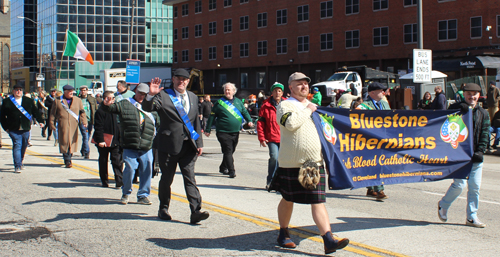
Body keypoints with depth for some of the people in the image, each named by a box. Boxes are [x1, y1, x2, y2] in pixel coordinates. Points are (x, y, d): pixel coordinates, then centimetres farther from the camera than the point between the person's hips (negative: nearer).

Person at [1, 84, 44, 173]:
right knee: (17, 145, -11)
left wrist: (40, 121, 5)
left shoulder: (29, 101, 11)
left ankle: (20, 162, 30)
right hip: (14, 129, -3)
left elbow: (35, 111, 14)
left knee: (24, 146, 10)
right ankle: (17, 166, -10)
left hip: (26, 129, 3)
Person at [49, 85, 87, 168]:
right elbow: (53, 113, 11)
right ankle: (67, 161, -4)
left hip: (74, 125, 2)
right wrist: (52, 124, 6)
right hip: (62, 125, -2)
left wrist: (84, 121, 1)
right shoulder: (58, 101, 7)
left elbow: (82, 112, 12)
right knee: (65, 142, -7)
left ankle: (69, 157, 17)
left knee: (72, 142, 1)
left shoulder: (78, 100, 13)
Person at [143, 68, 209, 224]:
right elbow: (148, 108, -15)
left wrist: (199, 143, 12)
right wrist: (151, 95, -34)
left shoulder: (192, 97, 14)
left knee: (190, 178, -5)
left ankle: (195, 211, -10)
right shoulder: (163, 95, -1)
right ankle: (163, 209, 27)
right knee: (166, 179, 9)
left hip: (188, 146, 3)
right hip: (169, 145, -3)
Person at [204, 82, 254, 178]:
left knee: (231, 151, 12)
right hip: (223, 132, -5)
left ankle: (223, 168, 30)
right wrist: (208, 130, 3)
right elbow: (212, 116, 3)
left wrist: (249, 120, -1)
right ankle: (231, 171, -12)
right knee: (228, 151, -11)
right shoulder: (219, 103, 0)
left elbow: (245, 112, 18)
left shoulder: (238, 102, 11)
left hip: (235, 132, 5)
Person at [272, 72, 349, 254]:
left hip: (315, 163, 4)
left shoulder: (313, 106, 18)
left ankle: (328, 240, -10)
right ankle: (283, 234, 30)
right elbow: (291, 123, -24)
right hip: (291, 163, -4)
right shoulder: (285, 106, -4)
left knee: (318, 202, -3)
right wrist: (308, 110, -12)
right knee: (288, 200, 11)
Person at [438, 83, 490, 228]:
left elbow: (485, 134, 8)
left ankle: (472, 217, 14)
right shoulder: (455, 109, 2)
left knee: (475, 187, 4)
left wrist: (480, 151, -4)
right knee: (459, 184, -7)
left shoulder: (483, 114, 12)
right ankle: (443, 205, 20)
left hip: (475, 155, 4)